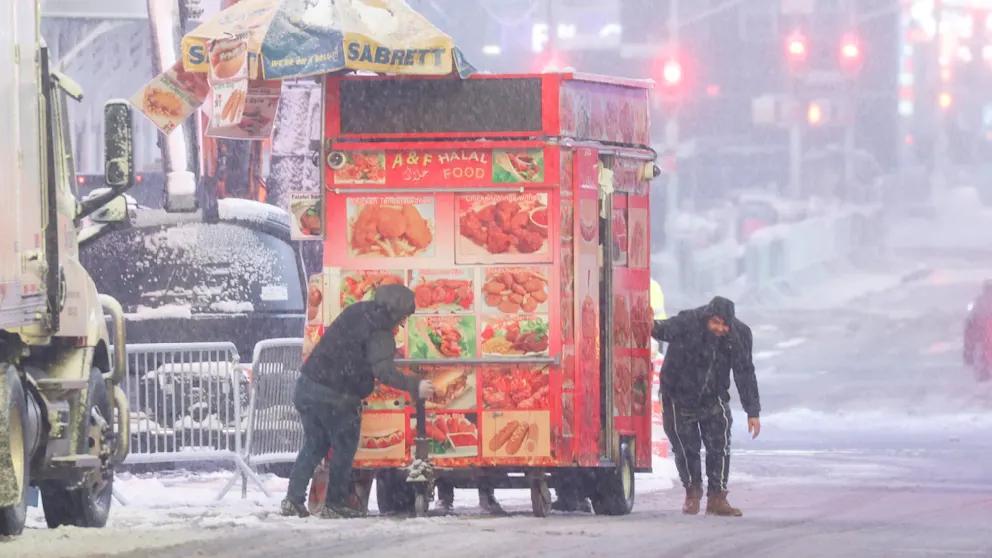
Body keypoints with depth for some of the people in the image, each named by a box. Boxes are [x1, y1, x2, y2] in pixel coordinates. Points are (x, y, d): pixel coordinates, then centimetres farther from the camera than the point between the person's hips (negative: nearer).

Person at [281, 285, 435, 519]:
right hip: (335, 398, -7)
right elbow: (384, 372, -24)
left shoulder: (357, 312, 8)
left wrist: (390, 351, 32)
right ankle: (335, 504, 13)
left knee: (313, 446, 17)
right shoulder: (380, 333, -15)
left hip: (307, 386, 7)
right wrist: (415, 387, -18)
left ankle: (293, 499, 11)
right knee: (344, 449, 9)